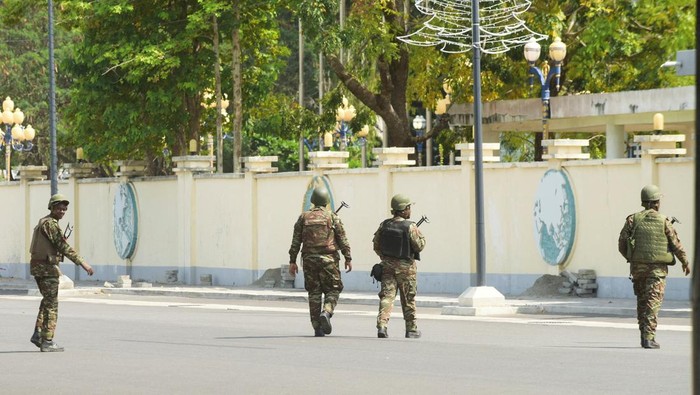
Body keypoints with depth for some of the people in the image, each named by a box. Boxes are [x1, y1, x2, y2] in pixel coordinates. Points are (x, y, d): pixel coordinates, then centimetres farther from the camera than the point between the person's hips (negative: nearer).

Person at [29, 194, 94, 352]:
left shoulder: (43, 222, 15)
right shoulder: (51, 224, -16)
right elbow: (64, 247, -22)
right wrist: (82, 263, -23)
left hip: (37, 266, 10)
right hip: (47, 268, -10)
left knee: (47, 300, 21)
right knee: (51, 305, -4)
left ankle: (38, 334, 16)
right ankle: (47, 342, -4)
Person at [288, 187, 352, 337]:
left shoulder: (304, 217, 5)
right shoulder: (332, 217, -1)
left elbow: (296, 241, 4)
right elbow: (342, 240, -3)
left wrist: (292, 261, 7)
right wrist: (348, 258, 2)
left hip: (309, 259, 2)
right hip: (328, 259, -2)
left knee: (314, 293, 7)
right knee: (332, 291, 7)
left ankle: (317, 328, 4)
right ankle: (326, 313, -21)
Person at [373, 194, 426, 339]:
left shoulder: (384, 225, 0)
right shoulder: (410, 227, -15)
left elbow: (376, 245, 7)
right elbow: (419, 246, -12)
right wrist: (420, 236, 7)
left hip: (387, 265, 3)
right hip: (405, 267, -3)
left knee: (386, 295, 1)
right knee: (408, 299, 9)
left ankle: (382, 325, -16)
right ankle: (411, 329, 19)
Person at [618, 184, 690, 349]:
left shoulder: (633, 220, 0)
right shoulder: (664, 222, -4)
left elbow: (622, 244, -1)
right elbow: (676, 244, 1)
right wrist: (685, 262, 17)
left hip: (638, 266, 3)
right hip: (657, 268, -3)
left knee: (641, 301, 16)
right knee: (653, 303, -4)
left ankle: (644, 336, 21)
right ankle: (649, 337, -13)